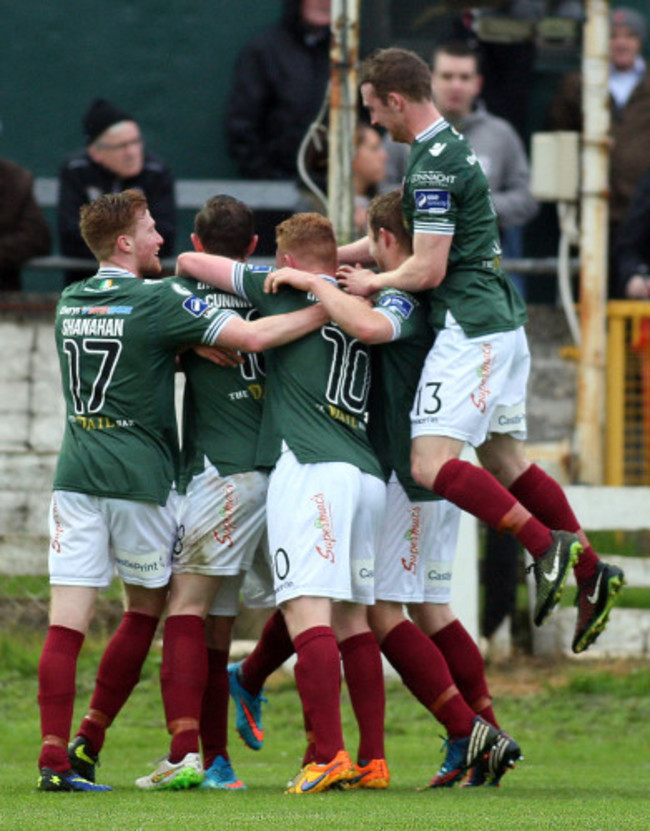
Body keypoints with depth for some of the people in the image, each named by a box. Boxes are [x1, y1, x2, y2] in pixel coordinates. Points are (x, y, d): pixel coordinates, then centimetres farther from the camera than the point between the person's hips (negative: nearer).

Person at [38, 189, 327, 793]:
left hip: (77, 473, 4)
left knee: (66, 622, -2)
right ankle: (88, 741, 13)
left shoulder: (70, 302, 10)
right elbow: (254, 337, -16)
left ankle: (54, 755, -14)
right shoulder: (158, 302, -8)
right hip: (140, 477, -4)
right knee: (146, 608, 16)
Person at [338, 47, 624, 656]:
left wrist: (372, 283, 0)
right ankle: (590, 573, 12)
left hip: (470, 328, -10)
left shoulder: (434, 164, -15)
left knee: (430, 463, -15)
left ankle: (546, 544, -18)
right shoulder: (450, 147, 17)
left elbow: (428, 269, -18)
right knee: (505, 460, 14)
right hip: (501, 322, 10)